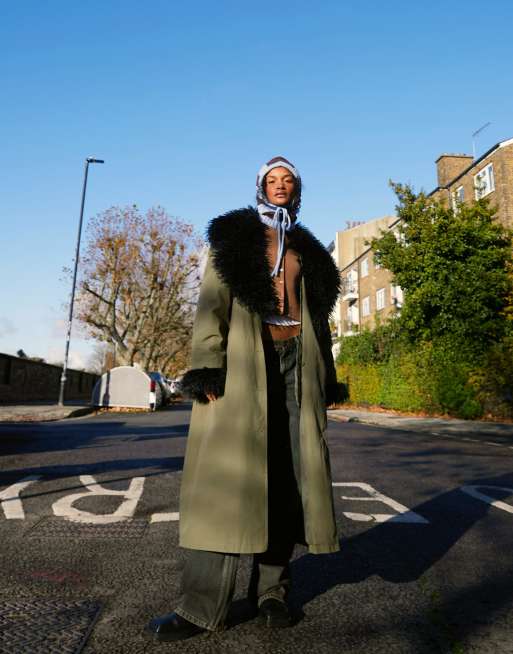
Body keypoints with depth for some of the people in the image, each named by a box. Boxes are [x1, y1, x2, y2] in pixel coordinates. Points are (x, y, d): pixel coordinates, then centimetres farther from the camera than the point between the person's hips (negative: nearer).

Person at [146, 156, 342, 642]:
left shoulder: (307, 248, 22)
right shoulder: (234, 234, 10)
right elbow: (213, 301, -2)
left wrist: (324, 377, 13)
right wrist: (208, 366, -15)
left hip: (296, 360, 4)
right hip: (244, 360, -3)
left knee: (287, 470, 1)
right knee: (229, 470, -8)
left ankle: (272, 589, 15)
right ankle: (203, 604, 0)